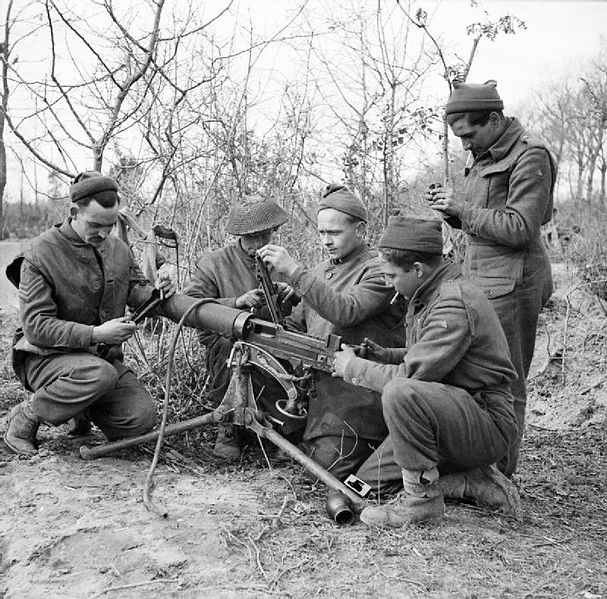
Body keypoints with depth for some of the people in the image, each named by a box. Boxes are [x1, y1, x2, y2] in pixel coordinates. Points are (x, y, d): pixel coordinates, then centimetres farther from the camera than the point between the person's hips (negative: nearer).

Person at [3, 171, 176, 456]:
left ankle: (84, 407, 16)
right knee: (100, 374, -38)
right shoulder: (40, 253, -13)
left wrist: (154, 292, -13)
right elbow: (35, 326, -17)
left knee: (143, 417, -15)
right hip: (47, 356, -5)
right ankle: (26, 415, -11)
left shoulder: (119, 248, 6)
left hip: (103, 356, 6)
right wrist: (95, 334, -28)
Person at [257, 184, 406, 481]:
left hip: (362, 389, -8)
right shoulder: (321, 270, 17)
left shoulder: (379, 269, -10)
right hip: (324, 384, 8)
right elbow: (296, 324, 20)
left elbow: (346, 311, -27)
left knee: (330, 463, -15)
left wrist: (295, 273, -31)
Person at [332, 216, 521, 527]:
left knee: (401, 393, -35)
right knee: (368, 481, 5)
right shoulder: (428, 295, 8)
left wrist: (353, 367, -12)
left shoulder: (454, 304, -23)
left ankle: (422, 498, -17)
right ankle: (475, 481, 6)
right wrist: (384, 355, 2)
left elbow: (412, 375, -26)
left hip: (488, 426, -10)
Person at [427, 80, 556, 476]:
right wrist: (452, 210, 4)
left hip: (511, 284, -9)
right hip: (482, 281, 9)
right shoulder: (487, 157, 19)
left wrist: (462, 208, -15)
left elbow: (519, 229, -18)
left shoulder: (530, 157, -10)